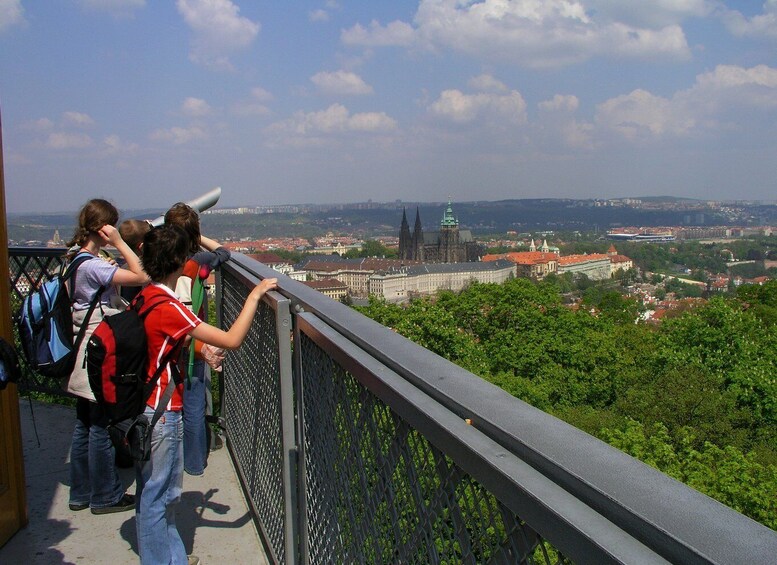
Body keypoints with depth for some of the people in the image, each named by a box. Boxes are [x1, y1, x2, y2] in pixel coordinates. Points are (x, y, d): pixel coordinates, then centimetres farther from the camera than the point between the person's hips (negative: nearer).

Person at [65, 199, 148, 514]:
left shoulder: (76, 260, 8)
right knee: (102, 427, 2)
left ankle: (81, 493, 28)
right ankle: (106, 497, 16)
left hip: (83, 352, 10)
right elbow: (141, 276, -26)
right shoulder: (93, 265, -20)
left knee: (85, 425, 17)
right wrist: (119, 243, -21)